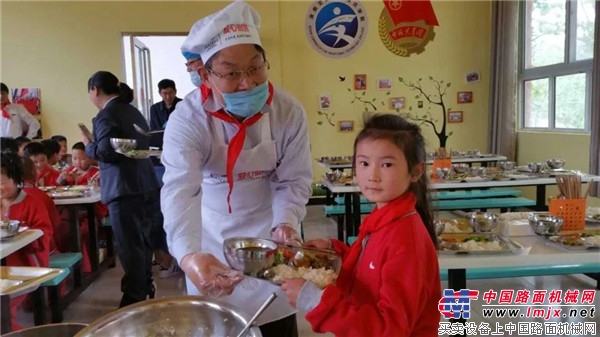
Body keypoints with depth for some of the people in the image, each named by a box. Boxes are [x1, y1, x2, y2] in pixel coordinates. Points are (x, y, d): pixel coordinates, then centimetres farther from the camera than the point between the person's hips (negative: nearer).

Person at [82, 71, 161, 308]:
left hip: (125, 190, -9)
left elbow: (107, 152, -20)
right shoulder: (132, 110, 16)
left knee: (129, 247, 0)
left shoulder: (105, 115, -11)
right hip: (146, 187, 9)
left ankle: (134, 300, 9)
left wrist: (88, 145, 0)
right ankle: (146, 290, 31)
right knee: (141, 242, 19)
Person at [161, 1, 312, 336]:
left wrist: (285, 224, -34)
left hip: (268, 229, 1)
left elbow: (294, 181, -13)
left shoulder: (289, 112, -19)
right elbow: (180, 191, -36)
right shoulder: (188, 118, -24)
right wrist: (188, 255, -53)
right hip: (212, 235, -1)